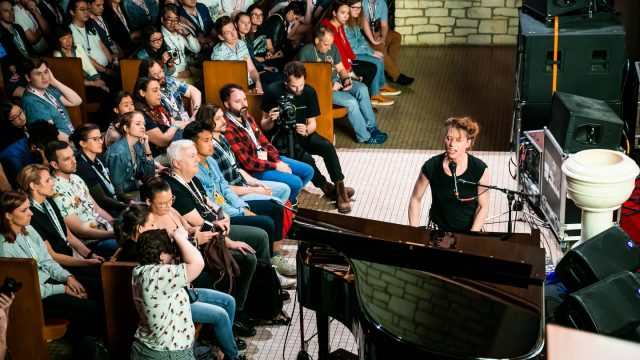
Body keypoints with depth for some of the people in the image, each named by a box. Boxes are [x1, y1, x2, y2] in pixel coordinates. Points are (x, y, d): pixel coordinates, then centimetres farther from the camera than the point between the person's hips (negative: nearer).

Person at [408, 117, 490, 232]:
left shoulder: (479, 169, -14)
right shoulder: (431, 167, -14)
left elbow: (483, 206, -6)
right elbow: (415, 199, -1)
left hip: (469, 229, 0)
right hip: (438, 230, 0)